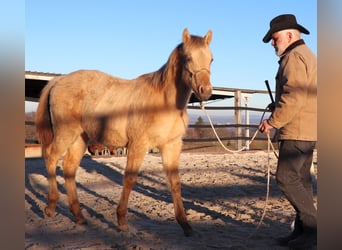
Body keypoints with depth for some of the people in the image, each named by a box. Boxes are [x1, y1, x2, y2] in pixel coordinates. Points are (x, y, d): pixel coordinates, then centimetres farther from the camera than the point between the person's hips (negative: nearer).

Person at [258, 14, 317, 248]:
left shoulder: (294, 58, -12)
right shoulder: (307, 55, 21)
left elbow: (293, 99, -22)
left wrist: (272, 121, -15)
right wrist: (277, 107, 18)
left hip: (297, 131, -10)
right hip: (307, 130, 10)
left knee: (287, 178, -9)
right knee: (301, 179, 10)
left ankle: (313, 228, -5)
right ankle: (303, 229, 14)